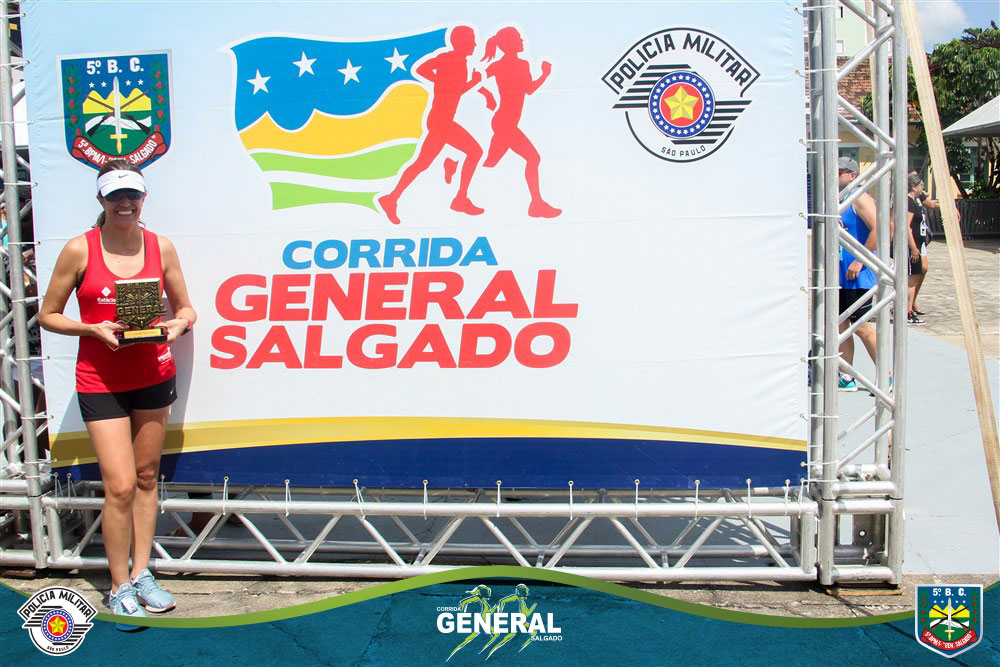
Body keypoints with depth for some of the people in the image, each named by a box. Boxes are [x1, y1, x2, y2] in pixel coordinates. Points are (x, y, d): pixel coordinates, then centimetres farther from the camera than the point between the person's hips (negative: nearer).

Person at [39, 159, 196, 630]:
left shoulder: (161, 247, 0)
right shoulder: (80, 250, -8)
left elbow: (185, 308, 10)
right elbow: (48, 315, -2)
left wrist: (178, 324, -12)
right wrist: (93, 328, -18)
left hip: (154, 375, 3)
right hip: (100, 382, -3)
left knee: (146, 477, 12)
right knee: (120, 486, -7)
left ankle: (141, 573, 25)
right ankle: (119, 588, 11)